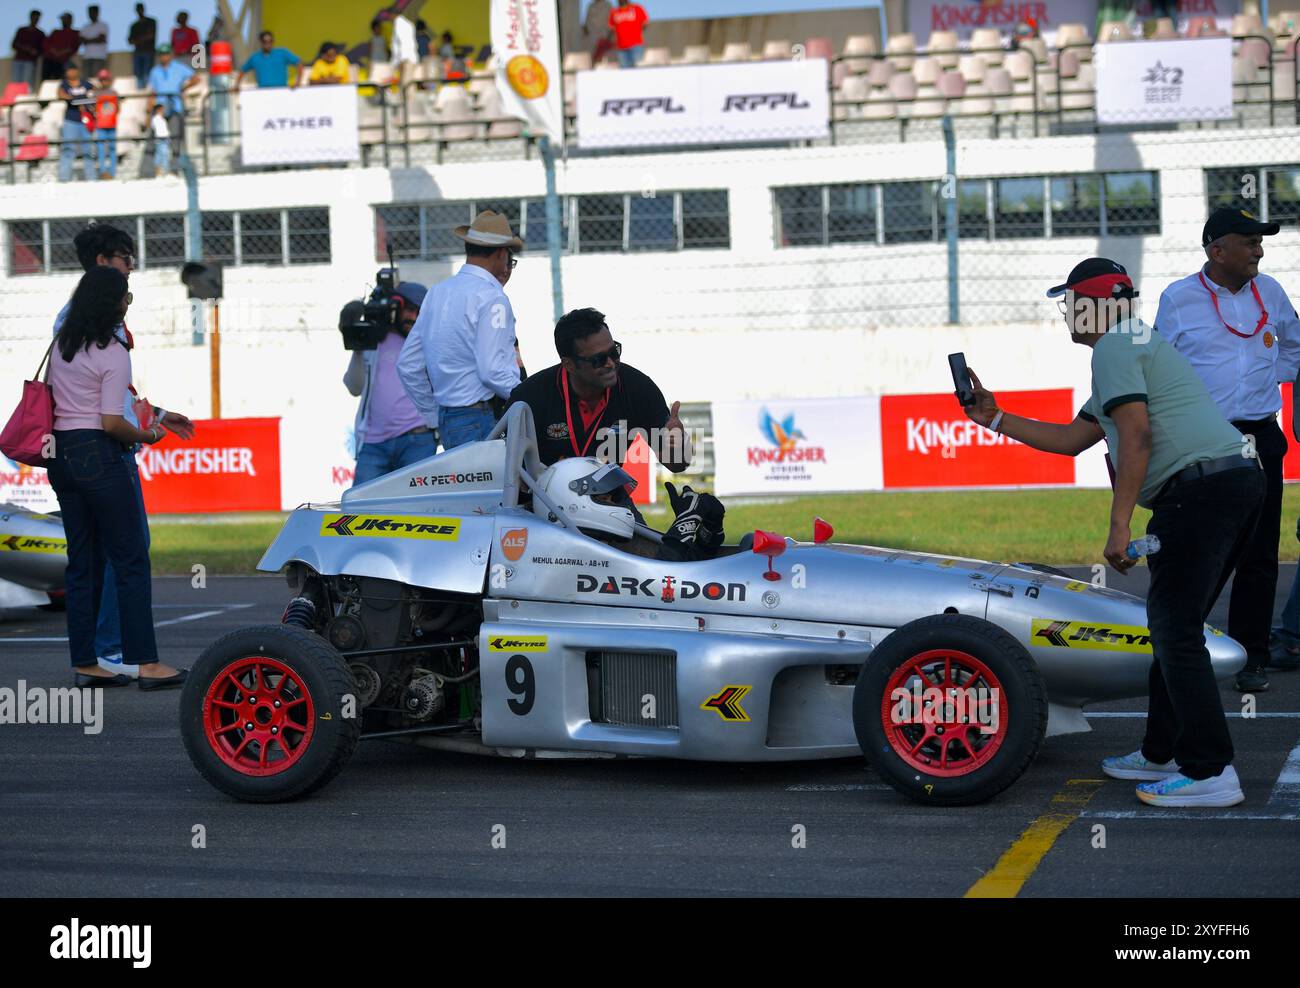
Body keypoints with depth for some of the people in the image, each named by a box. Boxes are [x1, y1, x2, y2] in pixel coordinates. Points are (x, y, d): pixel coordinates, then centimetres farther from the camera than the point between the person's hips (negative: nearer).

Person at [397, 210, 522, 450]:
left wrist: (434, 414, 24)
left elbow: (407, 365, 17)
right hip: (483, 421, -8)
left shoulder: (437, 293, 14)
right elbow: (492, 371, -18)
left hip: (447, 420, 8)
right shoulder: (491, 297, -10)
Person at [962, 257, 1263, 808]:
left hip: (1197, 488, -10)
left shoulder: (1114, 349, -3)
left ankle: (1211, 773, -12)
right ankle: (1163, 754, 23)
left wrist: (1119, 526, -16)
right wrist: (995, 419, 32)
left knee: (1175, 630, -9)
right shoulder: (1137, 345, 29)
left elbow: (1136, 437, -16)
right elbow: (1071, 439, 31)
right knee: (1172, 623, 17)